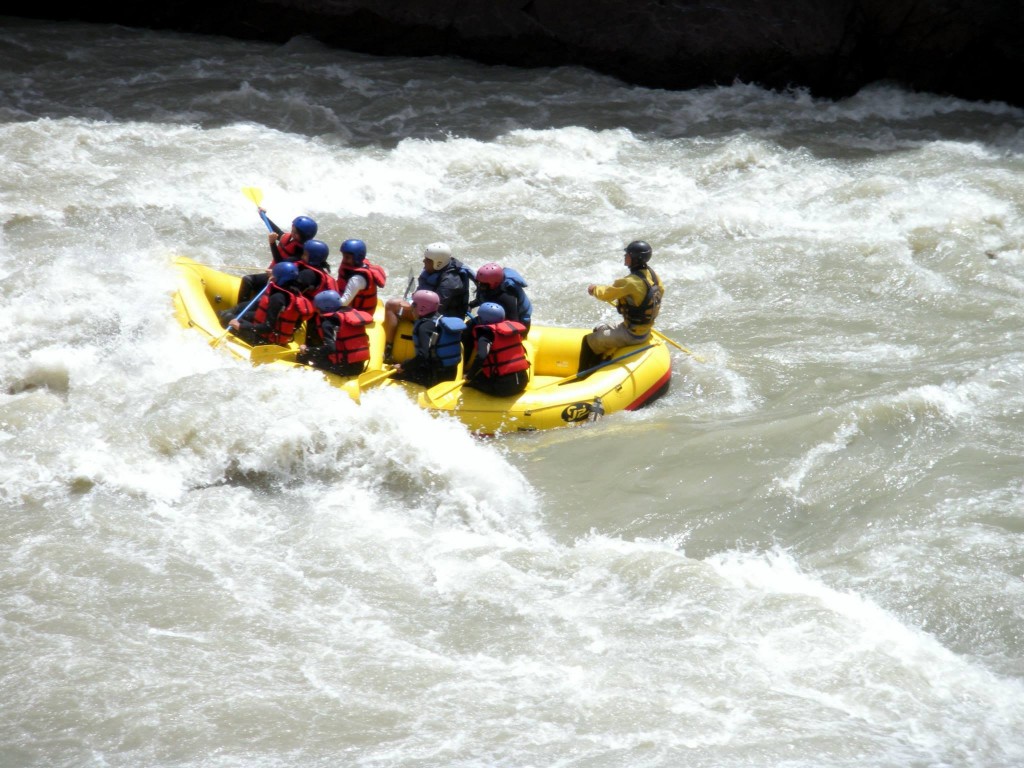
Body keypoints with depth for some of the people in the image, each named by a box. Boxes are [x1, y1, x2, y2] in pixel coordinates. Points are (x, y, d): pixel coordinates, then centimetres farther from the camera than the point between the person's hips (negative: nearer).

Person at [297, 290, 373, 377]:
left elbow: (329, 348, -22)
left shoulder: (328, 322, -11)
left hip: (344, 368, -8)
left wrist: (307, 350, -11)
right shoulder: (353, 313, 12)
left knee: (302, 357, 1)